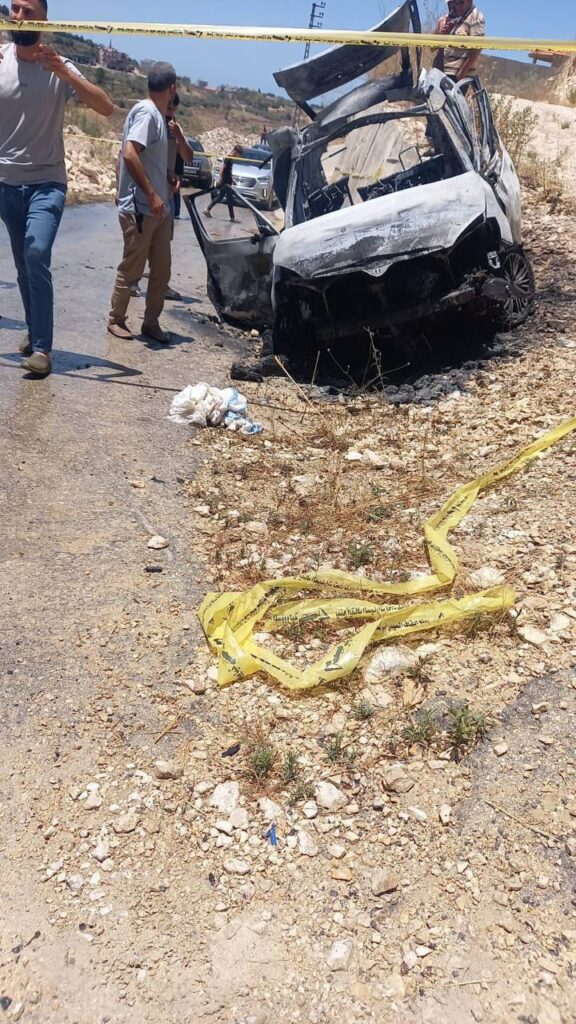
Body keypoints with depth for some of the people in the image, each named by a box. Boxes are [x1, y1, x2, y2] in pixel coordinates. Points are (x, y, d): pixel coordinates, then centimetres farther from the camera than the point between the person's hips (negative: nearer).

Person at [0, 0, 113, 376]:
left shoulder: (59, 66, -4)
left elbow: (106, 108, -13)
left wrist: (62, 71, -25)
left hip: (46, 182, -3)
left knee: (37, 255, -21)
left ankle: (42, 347, -17)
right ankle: (35, 332, 27)